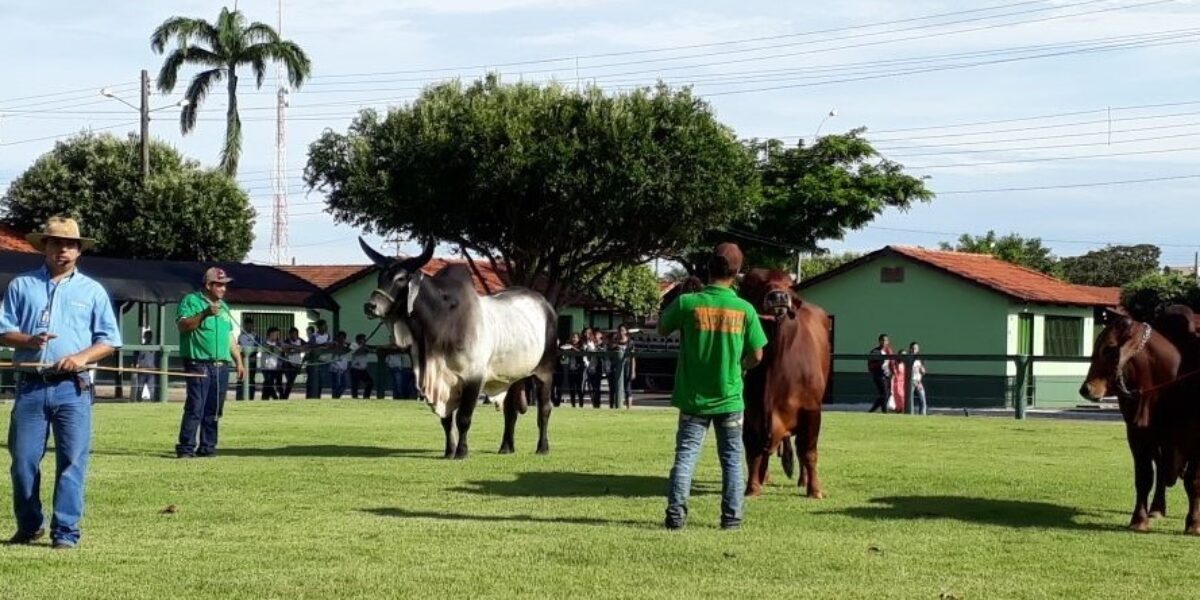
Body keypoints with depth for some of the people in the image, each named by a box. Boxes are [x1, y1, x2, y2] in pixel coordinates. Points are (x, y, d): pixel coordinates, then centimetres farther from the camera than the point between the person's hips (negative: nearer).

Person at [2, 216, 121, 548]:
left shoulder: (92, 290, 11)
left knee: (72, 460, -6)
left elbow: (109, 340, 9)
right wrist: (28, 340, -12)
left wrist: (82, 357, -9)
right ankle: (30, 526, 19)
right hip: (30, 386, 1)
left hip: (72, 387, -1)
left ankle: (66, 532, -3)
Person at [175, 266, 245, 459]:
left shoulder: (223, 306, 22)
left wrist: (239, 361, 20)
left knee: (214, 410, 7)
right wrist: (204, 314, -23)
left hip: (221, 365, 7)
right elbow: (182, 325, -14)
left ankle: (207, 446, 13)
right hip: (199, 364, -7)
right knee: (195, 407, -11)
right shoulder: (191, 300, 1)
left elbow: (230, 336, 25)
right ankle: (186, 448, -10)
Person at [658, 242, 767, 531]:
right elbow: (756, 356, -1)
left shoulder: (687, 303, -11)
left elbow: (662, 329, 7)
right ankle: (731, 516, 12)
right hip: (730, 398, 0)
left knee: (686, 454, 5)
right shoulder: (745, 309, -7)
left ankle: (676, 514, -2)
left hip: (693, 397, 0)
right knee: (732, 458, 11)